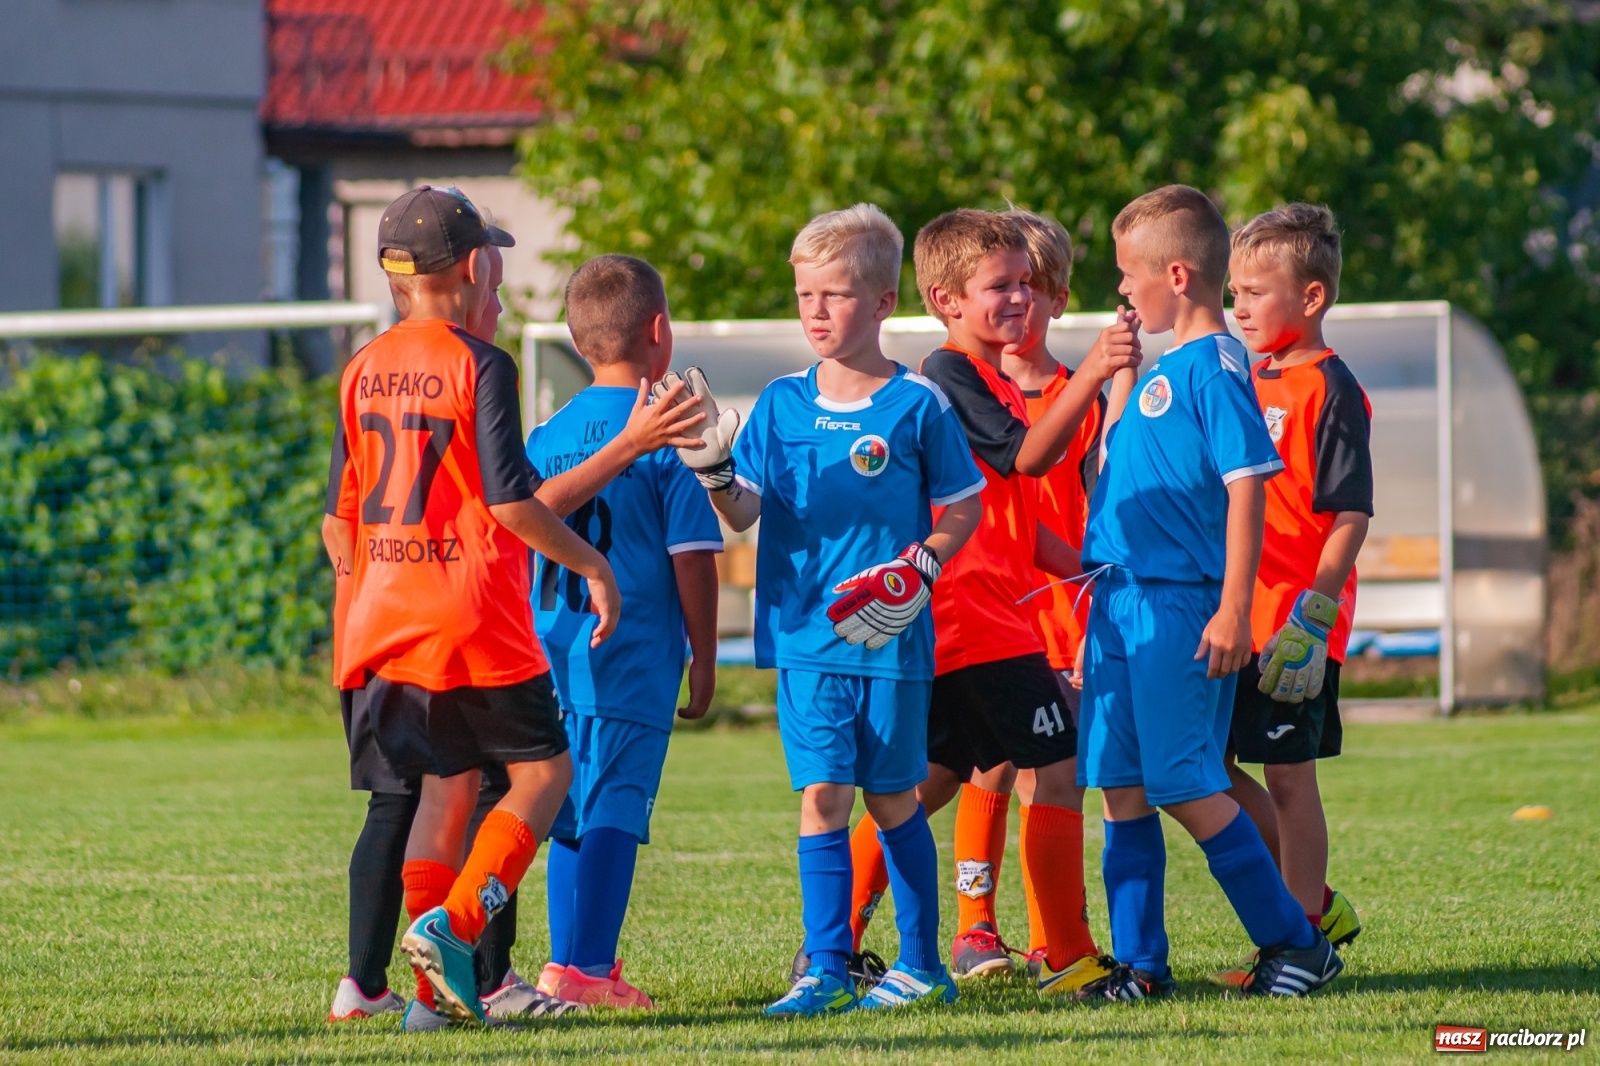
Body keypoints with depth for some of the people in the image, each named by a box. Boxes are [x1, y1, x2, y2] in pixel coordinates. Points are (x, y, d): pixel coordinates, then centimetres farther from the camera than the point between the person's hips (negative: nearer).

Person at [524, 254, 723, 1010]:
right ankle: (583, 968, -13)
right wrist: (704, 658, 0)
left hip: (555, 642, 6)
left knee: (571, 805, 13)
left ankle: (574, 962, 16)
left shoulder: (548, 435, 10)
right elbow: (692, 559, -9)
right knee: (615, 805, -6)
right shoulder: (669, 437, -7)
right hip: (634, 653, -6)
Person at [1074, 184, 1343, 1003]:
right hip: (1121, 602, 9)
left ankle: (1296, 942, 3)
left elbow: (1246, 487, -18)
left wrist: (1233, 609, -21)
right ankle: (1139, 962, 12)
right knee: (1121, 787, 7)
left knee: (1186, 788, -7)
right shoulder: (1163, 368, 15)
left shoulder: (1214, 367, -13)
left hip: (1179, 604, -9)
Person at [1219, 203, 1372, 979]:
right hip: (1233, 617, 8)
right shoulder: (1244, 382, 14)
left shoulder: (1329, 389, -11)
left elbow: (1350, 516, -15)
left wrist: (1314, 612, -22)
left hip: (1294, 624, -8)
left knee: (1288, 775, -3)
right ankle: (1313, 901, 20)